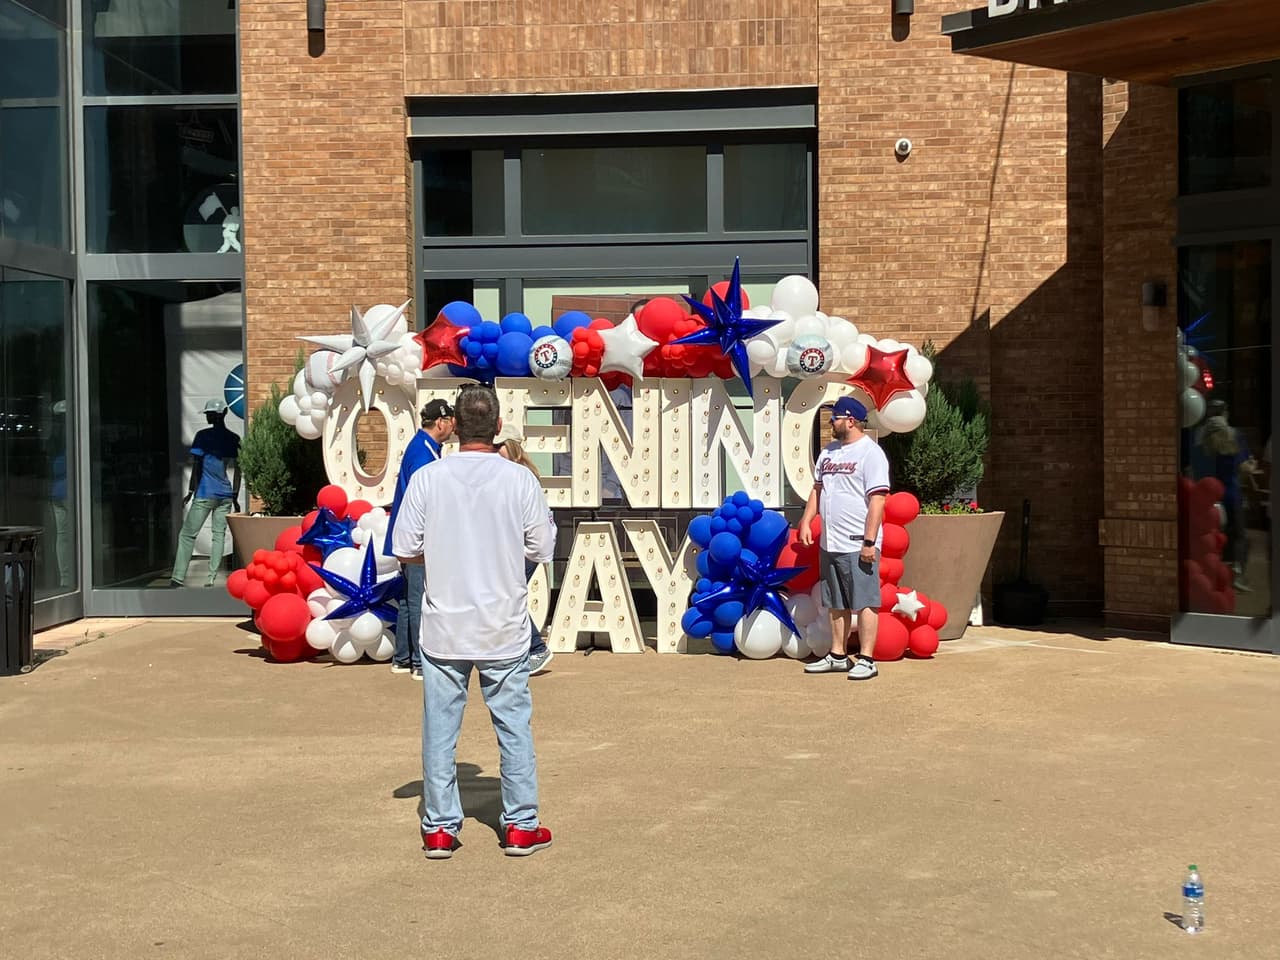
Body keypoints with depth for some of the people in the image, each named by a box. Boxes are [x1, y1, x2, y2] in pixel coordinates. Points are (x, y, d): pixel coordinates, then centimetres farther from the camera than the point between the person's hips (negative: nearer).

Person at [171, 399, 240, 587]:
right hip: (225, 495, 4)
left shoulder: (203, 436, -5)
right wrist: (235, 497, 15)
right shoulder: (234, 439, 9)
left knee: (188, 535, 1)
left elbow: (196, 466, -7)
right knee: (219, 535, 6)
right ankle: (212, 578, 1)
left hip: (205, 494, -4)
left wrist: (191, 492, -3)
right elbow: (238, 470, 10)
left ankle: (178, 577, -4)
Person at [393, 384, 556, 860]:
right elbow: (541, 549, -2)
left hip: (443, 627, 1)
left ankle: (439, 829, 14)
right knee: (514, 724, 10)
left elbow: (406, 551, -4)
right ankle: (521, 827, 15)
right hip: (504, 628, 0)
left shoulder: (427, 479, -6)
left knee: (440, 727, 8)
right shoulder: (520, 479, -7)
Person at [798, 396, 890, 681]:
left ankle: (867, 659, 1)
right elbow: (817, 489, 20)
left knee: (864, 603, -3)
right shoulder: (828, 452, 14)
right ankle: (837, 656, 23)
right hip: (829, 544, 8)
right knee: (837, 604, 15)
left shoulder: (870, 453, -11)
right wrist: (806, 521, 7)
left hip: (857, 546, -8)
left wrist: (869, 542, -20)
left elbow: (877, 500, -17)